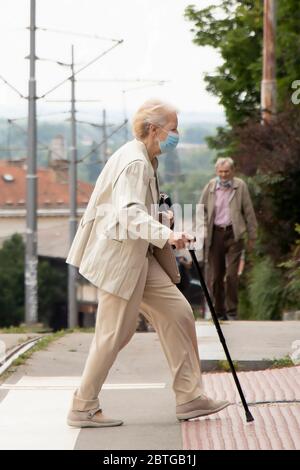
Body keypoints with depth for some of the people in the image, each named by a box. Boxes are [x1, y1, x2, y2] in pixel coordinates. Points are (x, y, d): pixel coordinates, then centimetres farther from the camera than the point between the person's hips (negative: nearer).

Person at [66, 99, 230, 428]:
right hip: (121, 257, -10)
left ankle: (189, 398, 10)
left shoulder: (145, 160, 14)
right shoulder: (134, 163, -19)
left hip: (140, 257, 10)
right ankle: (82, 409, 9)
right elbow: (129, 213, -32)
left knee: (177, 313, 6)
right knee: (114, 333, -3)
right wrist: (166, 235, -45)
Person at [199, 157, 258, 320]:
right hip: (215, 234, 2)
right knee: (215, 276, 4)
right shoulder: (210, 186, 5)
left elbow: (249, 212, 5)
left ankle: (232, 311, 2)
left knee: (231, 275, -9)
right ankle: (219, 312, 15)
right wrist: (202, 232, 1)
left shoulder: (240, 186, 1)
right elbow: (202, 210, 12)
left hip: (234, 234, -2)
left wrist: (252, 236, 5)